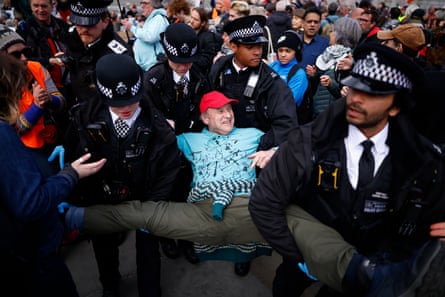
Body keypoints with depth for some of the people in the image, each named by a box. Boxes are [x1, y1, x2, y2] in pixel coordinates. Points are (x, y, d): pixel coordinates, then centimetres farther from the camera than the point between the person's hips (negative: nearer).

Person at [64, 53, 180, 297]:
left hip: (143, 202, -2)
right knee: (104, 250, 27)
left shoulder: (157, 128, -24)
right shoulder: (85, 118, -18)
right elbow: (71, 160, -4)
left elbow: (168, 172, -15)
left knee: (148, 253, 16)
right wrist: (74, 197, -4)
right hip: (99, 201, 3)